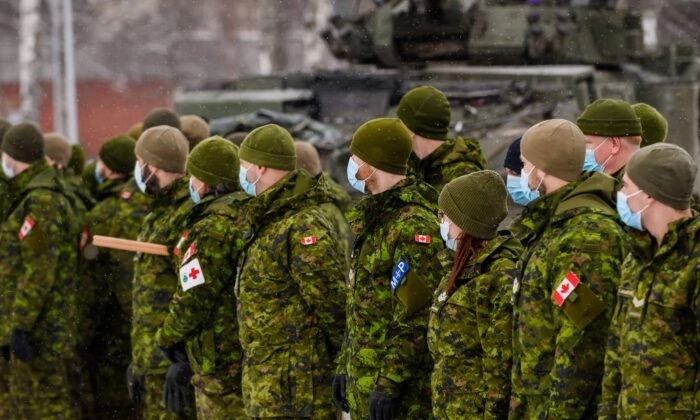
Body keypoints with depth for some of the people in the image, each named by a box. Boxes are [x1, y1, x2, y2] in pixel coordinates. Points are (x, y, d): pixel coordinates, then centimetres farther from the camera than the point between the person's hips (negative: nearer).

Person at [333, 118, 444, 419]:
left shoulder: (413, 227, -17)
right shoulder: (375, 219, 16)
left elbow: (415, 318, -22)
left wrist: (389, 383, -23)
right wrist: (345, 367, 20)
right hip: (363, 380, 10)